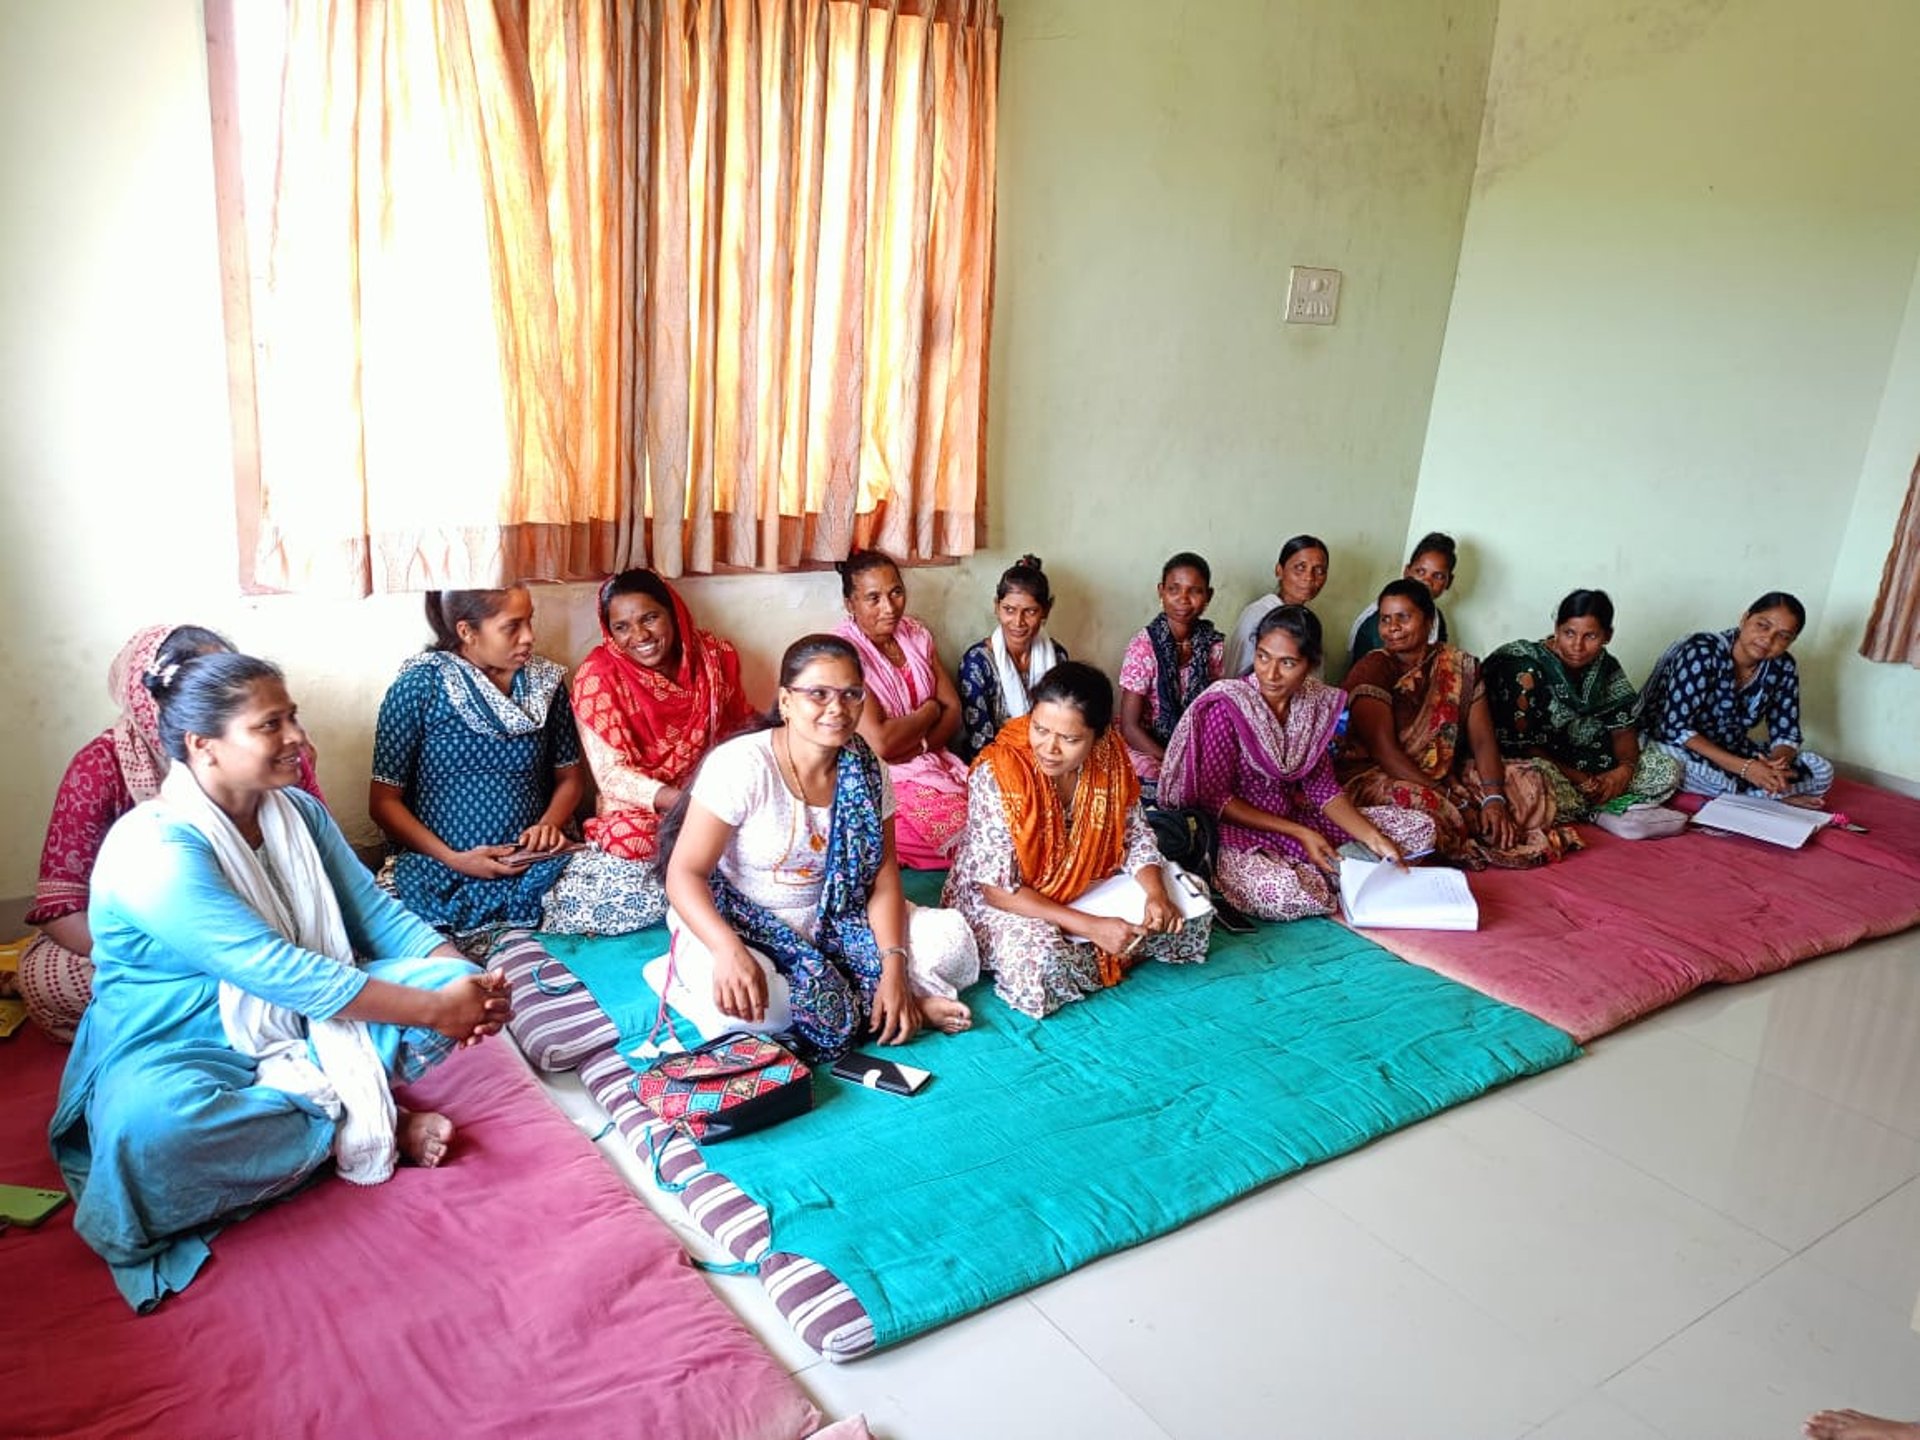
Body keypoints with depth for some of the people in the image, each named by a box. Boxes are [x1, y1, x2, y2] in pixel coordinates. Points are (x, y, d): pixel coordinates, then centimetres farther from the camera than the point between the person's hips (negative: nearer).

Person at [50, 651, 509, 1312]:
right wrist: (433, 1010, -30)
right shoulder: (154, 849, -23)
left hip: (303, 1025, 6)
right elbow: (278, 971, -30)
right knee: (149, 1128, -41)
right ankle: (359, 1131, -19)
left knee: (448, 979, -11)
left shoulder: (299, 812, 1)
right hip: (179, 1050, -6)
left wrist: (466, 980, -19)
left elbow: (379, 916, 0)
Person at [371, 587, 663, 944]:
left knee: (648, 895, -23)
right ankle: (516, 936, -10)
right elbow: (384, 800, 0)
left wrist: (550, 823, -5)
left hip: (535, 862, 3)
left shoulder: (546, 681, 8)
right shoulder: (419, 686, -2)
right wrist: (453, 859, -13)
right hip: (439, 868, -3)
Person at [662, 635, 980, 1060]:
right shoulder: (741, 764, -22)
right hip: (735, 923, -3)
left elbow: (882, 877, -5)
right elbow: (684, 873, -22)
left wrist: (894, 971, -18)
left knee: (951, 938, -12)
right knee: (756, 1003, -35)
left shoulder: (866, 769, -7)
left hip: (831, 921, 4)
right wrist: (728, 951, -40)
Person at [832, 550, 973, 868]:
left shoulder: (916, 635, 6)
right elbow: (879, 744, -22)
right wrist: (929, 711, -6)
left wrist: (916, 746, -14)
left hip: (934, 762, 6)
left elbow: (952, 711, 5)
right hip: (885, 781, -6)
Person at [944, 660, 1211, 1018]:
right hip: (1004, 903, -5)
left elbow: (1135, 836, 0)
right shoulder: (996, 774, -28)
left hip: (1085, 889, 5)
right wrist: (1089, 926, -29)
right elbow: (998, 889, -25)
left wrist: (1155, 893, -21)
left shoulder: (1110, 758, -13)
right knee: (1043, 966, -35)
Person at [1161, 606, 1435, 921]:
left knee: (1419, 827, 2)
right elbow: (1214, 798, -16)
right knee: (1286, 893, -39)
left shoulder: (1316, 702, 0)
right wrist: (1298, 834, -20)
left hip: (1294, 817, 6)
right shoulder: (1226, 708, -19)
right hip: (1237, 833, -6)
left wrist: (1373, 839, -12)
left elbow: (1322, 787, 4)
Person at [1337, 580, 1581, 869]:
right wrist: (1447, 799, -23)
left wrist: (1494, 799, -18)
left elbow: (1483, 740, -1)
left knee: (1529, 784, -7)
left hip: (1446, 776, 6)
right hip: (1375, 777, -6)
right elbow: (1384, 751, -19)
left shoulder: (1461, 666, 4)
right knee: (1419, 803, -36)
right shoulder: (1371, 671, -11)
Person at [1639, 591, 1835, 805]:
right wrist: (1744, 768, -35)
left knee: (1822, 771, -9)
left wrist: (1776, 765, -27)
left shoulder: (1783, 668, -5)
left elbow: (1786, 734, -2)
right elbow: (1676, 728, -28)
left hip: (1734, 752, 5)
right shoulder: (1703, 652, -23)